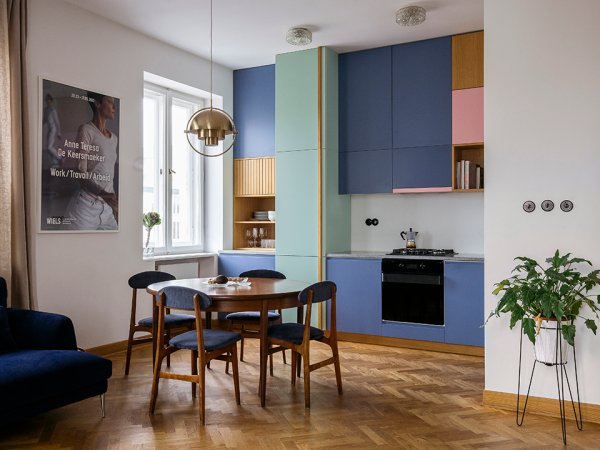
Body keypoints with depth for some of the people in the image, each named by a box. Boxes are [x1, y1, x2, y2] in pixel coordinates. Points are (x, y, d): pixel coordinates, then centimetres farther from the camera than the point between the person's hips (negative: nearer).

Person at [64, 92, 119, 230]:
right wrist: (102, 193, -29)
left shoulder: (114, 137, 16)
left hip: (108, 208, 6)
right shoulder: (86, 130, -3)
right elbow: (81, 173, -12)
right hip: (87, 205, -6)